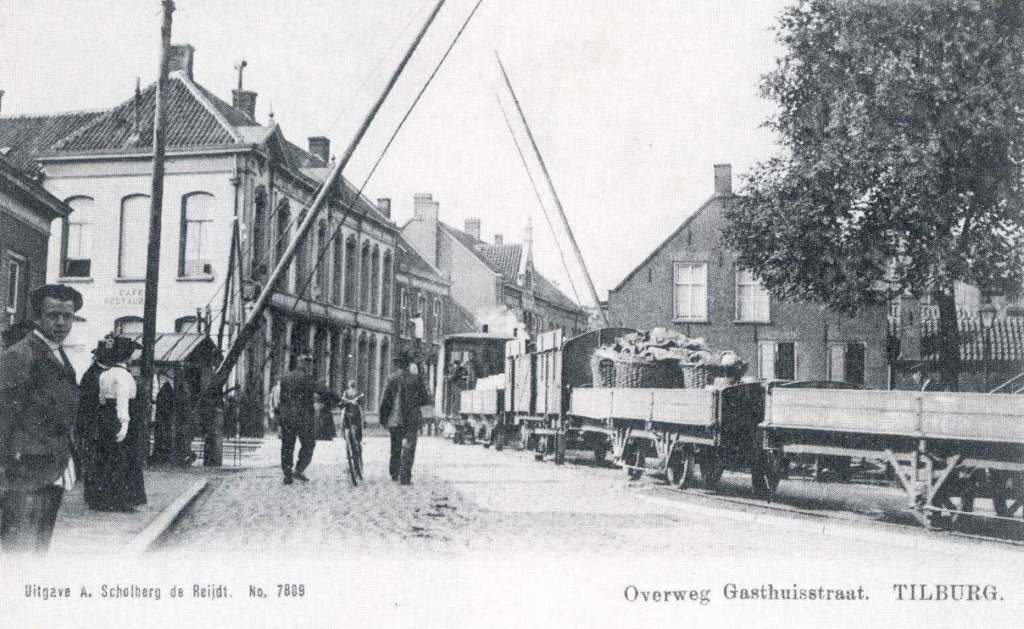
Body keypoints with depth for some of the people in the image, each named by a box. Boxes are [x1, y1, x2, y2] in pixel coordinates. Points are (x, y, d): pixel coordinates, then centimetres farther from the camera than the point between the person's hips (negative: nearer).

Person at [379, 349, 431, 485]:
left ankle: (394, 475, 23)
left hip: (394, 419, 2)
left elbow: (384, 400, -2)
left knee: (395, 448, 17)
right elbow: (426, 399, 0)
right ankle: (405, 478, -4)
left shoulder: (391, 378, -2)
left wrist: (383, 418, 6)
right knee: (408, 449, 1)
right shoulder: (415, 379, -4)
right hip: (412, 419, -2)